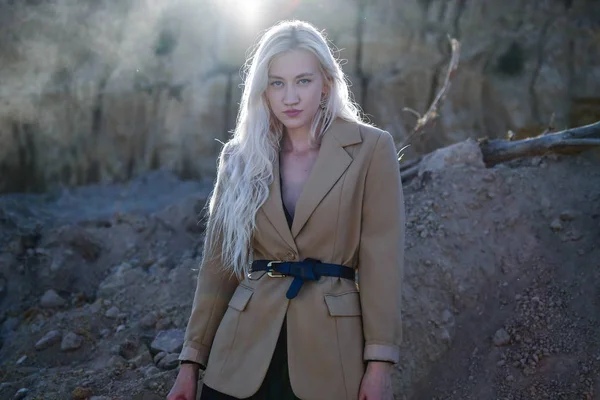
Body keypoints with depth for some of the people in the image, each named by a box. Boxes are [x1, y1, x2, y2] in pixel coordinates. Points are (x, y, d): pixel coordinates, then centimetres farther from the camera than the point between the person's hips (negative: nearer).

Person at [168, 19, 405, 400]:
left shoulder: (371, 149, -3)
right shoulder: (240, 158, 6)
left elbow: (381, 261, -6)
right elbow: (219, 264, 8)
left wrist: (380, 363, -11)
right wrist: (191, 362, 6)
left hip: (331, 354, -2)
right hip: (245, 356, 2)